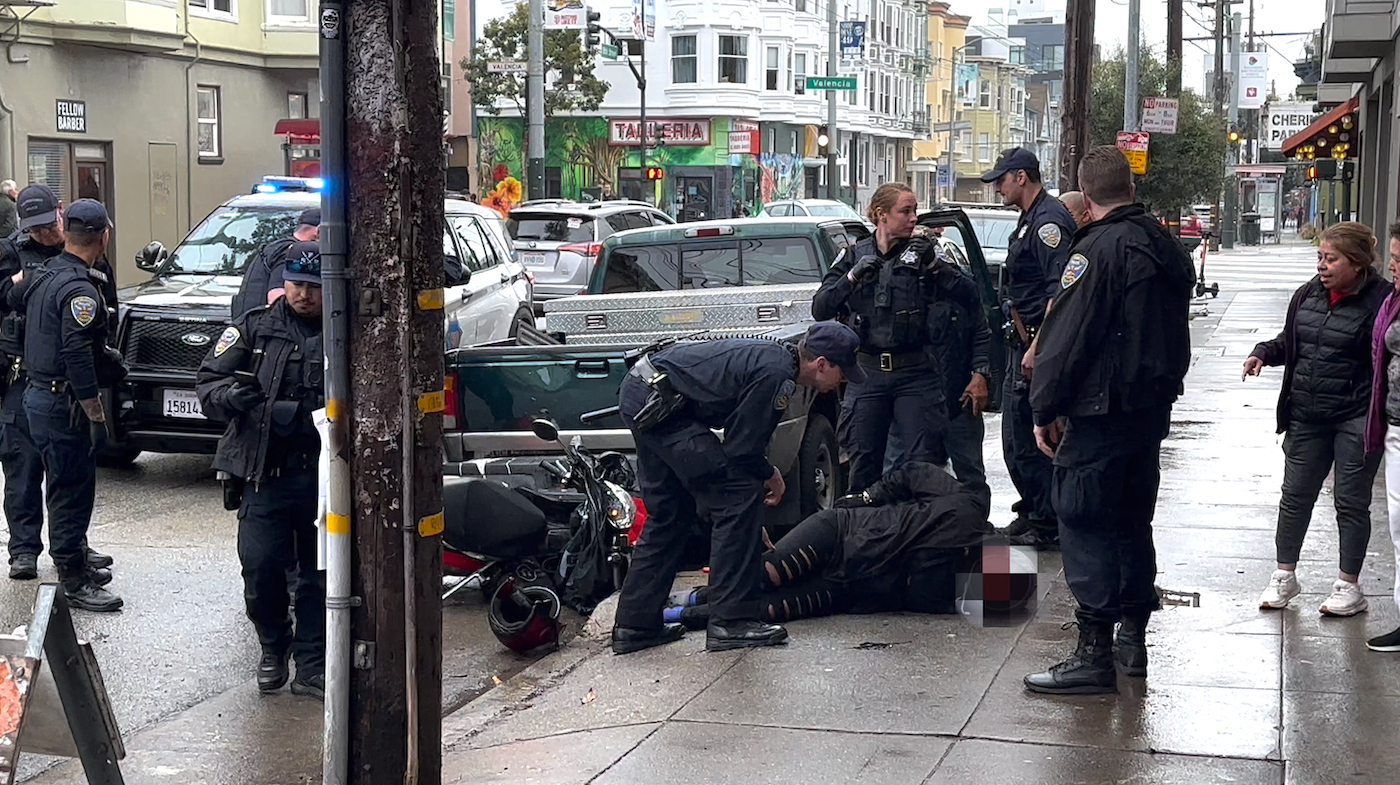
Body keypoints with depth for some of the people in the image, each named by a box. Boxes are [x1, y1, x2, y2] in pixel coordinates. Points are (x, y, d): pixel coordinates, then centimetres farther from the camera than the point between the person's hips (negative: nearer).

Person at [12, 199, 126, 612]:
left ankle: (76, 559, 32)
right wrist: (96, 414, -22)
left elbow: (13, 298, 29)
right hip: (61, 403, -9)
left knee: (70, 485, 20)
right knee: (72, 489, -3)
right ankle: (75, 583, 3)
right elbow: (77, 357, -27)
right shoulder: (80, 288, -21)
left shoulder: (44, 275, 8)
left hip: (39, 392, 10)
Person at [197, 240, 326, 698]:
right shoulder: (255, 328, 6)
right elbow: (208, 382, 6)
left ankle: (311, 668, 17)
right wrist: (233, 395, -17)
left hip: (326, 474, 0)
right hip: (267, 473, 0)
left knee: (320, 574, 6)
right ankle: (274, 647, 22)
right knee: (260, 566, -4)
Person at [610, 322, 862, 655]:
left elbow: (742, 437, 22)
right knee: (739, 497, -9)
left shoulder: (774, 356, 13)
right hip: (655, 402, -11)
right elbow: (743, 450, -13)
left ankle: (635, 624, 22)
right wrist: (771, 476, 4)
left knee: (670, 515, 19)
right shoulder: (776, 375, -17)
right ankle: (731, 621, -8)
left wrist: (763, 472, 12)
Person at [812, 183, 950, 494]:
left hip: (915, 373, -2)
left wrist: (935, 265, -20)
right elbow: (820, 310, 3)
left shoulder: (923, 253, 3)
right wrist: (852, 278, -10)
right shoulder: (855, 255, 9)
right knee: (864, 464, 5)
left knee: (924, 460, -7)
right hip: (867, 373, 2)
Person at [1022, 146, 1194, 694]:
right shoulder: (1166, 247, 11)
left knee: (1085, 525, -5)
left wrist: (1046, 410, -11)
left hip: (1100, 413, -9)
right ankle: (1132, 641, 25)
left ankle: (1094, 654, -6)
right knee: (1132, 521, 17)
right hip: (1152, 410, 9)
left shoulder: (1097, 249, -16)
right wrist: (1161, 389, 20)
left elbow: (1065, 337, -18)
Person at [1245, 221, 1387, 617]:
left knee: (1351, 501, 5)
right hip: (1306, 417, 6)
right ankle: (1284, 576, 24)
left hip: (1355, 421, -6)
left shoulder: (1378, 302, -15)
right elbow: (1289, 342, 18)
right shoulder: (1308, 295, 5)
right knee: (1295, 495, 12)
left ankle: (1348, 586, 18)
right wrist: (1263, 353, -2)